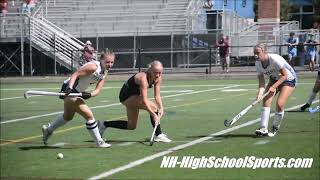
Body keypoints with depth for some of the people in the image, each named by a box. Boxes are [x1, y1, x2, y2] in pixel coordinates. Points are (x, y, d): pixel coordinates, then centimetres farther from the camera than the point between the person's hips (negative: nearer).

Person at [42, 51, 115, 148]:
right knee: (89, 115, -15)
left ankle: (48, 129, 52)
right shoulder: (93, 67, -24)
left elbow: (98, 90, -7)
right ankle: (99, 142, -5)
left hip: (77, 92, 10)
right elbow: (75, 75, -27)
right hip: (69, 90, -10)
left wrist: (90, 94, -28)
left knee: (68, 117, 30)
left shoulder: (104, 72, 2)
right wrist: (69, 88, -42)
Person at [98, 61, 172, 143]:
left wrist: (161, 107, -27)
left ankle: (104, 124, 23)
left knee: (131, 126, 14)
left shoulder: (158, 78, -10)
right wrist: (154, 115, -44)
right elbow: (144, 100, -39)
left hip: (134, 97, 9)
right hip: (126, 96, -9)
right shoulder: (143, 78, -34)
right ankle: (159, 135, -16)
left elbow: (157, 96, -10)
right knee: (153, 107, -24)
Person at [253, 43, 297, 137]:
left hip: (288, 79, -6)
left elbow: (285, 75, -25)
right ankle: (263, 128, -15)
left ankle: (275, 128, 1)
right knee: (266, 100, -16)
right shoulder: (258, 63, -15)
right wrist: (260, 93, -33)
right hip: (274, 79, 6)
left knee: (279, 104, -19)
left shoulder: (275, 59, -33)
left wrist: (274, 87, -35)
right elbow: (261, 83, -15)